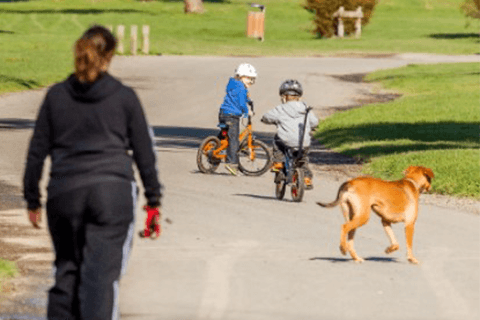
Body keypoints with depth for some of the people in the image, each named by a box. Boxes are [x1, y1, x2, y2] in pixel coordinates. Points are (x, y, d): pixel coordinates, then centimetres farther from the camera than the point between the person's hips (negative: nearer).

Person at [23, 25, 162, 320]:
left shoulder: (57, 96, 6)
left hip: (65, 193, 2)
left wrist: (33, 199, 14)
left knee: (67, 270, 16)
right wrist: (153, 198, 12)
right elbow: (144, 152, 5)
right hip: (113, 191, -2)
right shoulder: (124, 97, 2)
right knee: (102, 274, -5)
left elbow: (37, 151, 7)